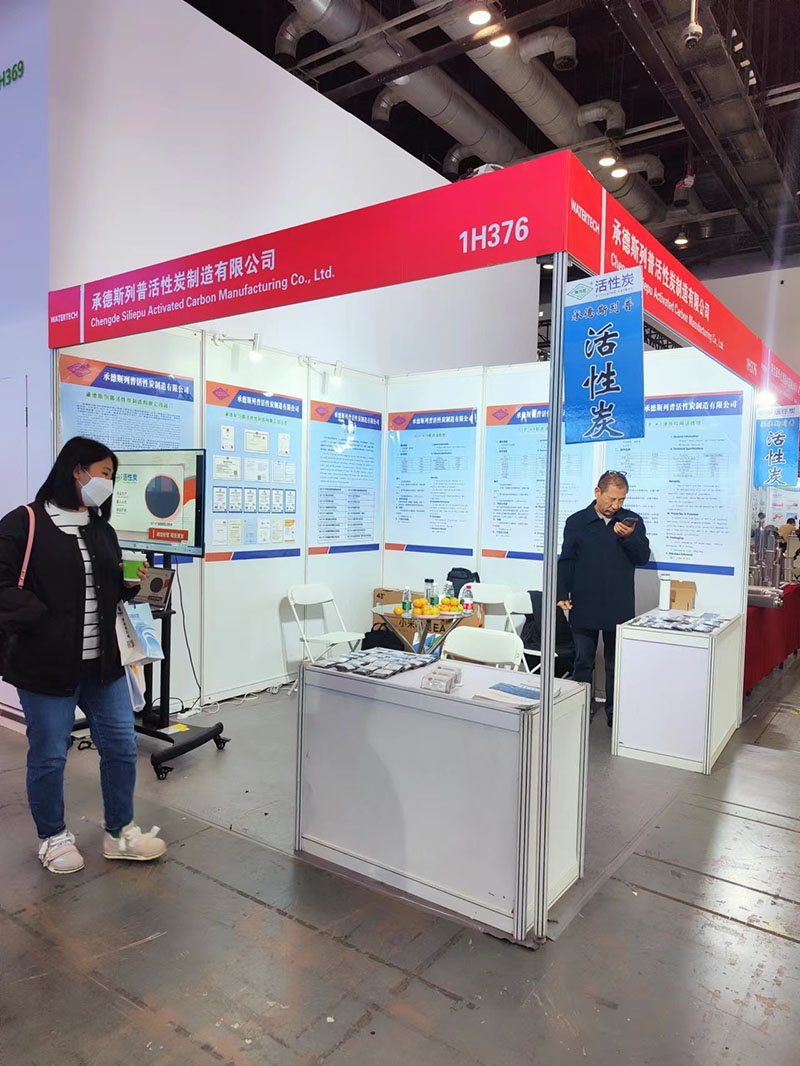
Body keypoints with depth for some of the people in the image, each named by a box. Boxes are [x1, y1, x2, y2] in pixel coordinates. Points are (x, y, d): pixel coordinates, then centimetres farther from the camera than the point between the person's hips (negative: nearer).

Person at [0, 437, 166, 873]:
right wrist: (44, 624, -21)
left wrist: (131, 587, 1)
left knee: (121, 745, 11)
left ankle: (119, 833, 29)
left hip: (103, 661, 6)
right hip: (46, 665, -6)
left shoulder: (102, 530, 13)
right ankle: (52, 838, 33)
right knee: (49, 755, 9)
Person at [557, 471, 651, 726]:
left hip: (619, 608, 1)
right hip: (584, 606, 0)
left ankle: (614, 714, 23)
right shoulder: (576, 522, 2)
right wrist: (562, 595, -6)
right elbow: (566, 561, 3)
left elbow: (643, 557, -2)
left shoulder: (633, 521, 4)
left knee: (616, 665, 10)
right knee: (583, 662, 9)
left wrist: (628, 537, -19)